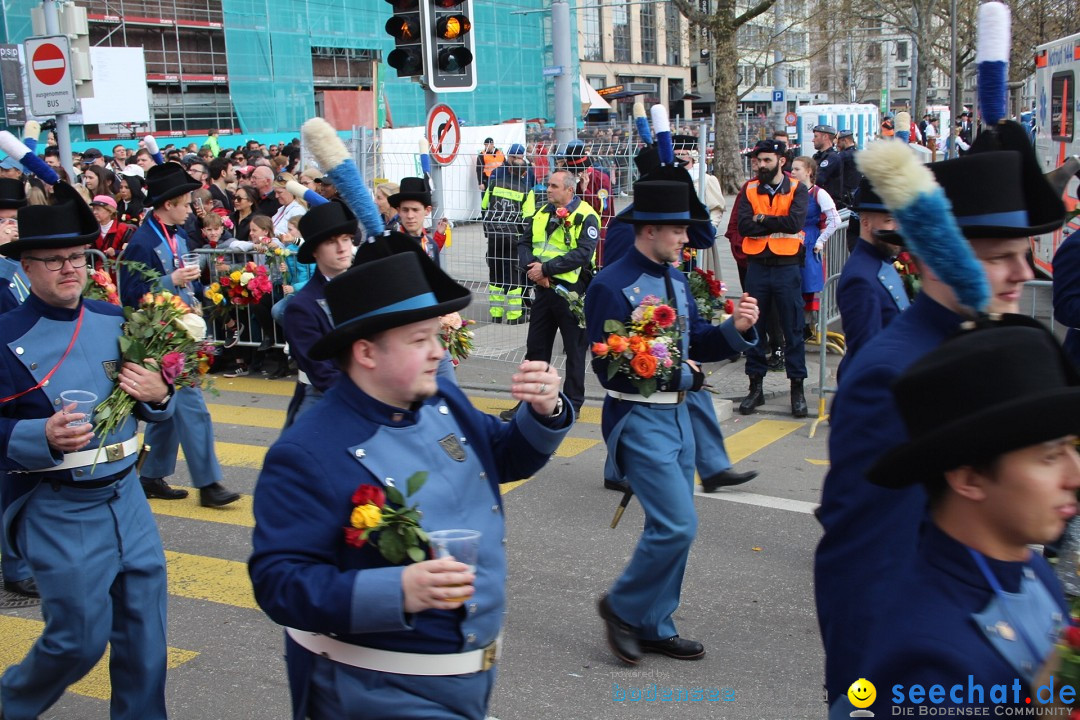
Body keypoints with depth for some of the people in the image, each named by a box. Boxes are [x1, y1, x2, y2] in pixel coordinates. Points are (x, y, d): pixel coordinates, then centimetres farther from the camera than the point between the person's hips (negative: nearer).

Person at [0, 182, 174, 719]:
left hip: (125, 495, 5)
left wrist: (157, 396, -9)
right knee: (80, 640, 3)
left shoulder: (115, 322, 5)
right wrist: (43, 436, -29)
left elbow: (150, 406, 13)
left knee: (145, 634, 10)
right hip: (57, 513, -5)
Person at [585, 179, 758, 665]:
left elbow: (697, 342, 11)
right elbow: (611, 369, -19)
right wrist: (682, 375, -16)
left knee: (672, 528, 13)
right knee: (676, 525, -12)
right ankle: (622, 607, 10)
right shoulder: (612, 286, -16)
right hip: (638, 419, -8)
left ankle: (654, 627, 26)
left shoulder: (674, 279, 9)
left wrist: (735, 328, -8)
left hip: (677, 414, 8)